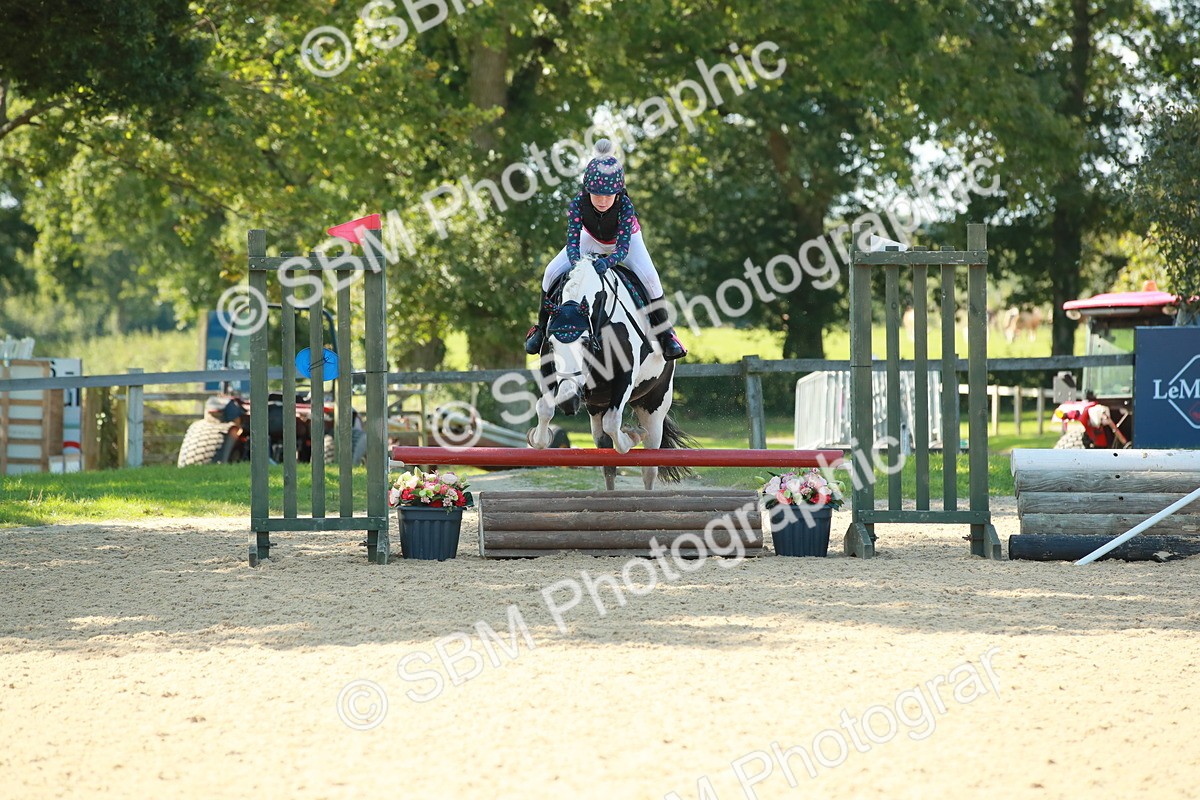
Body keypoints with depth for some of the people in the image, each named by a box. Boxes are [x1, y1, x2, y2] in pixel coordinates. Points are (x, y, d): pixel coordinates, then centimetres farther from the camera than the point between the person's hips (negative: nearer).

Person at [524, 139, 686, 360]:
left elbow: (623, 247, -40)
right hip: (592, 239, 2)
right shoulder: (578, 204, -33)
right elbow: (572, 240, -34)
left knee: (649, 277, -27)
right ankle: (542, 327, 6)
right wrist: (576, 263, -56)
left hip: (626, 240, -2)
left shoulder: (625, 206, -37)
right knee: (552, 272, -14)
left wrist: (608, 261, -61)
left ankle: (665, 333, -12)